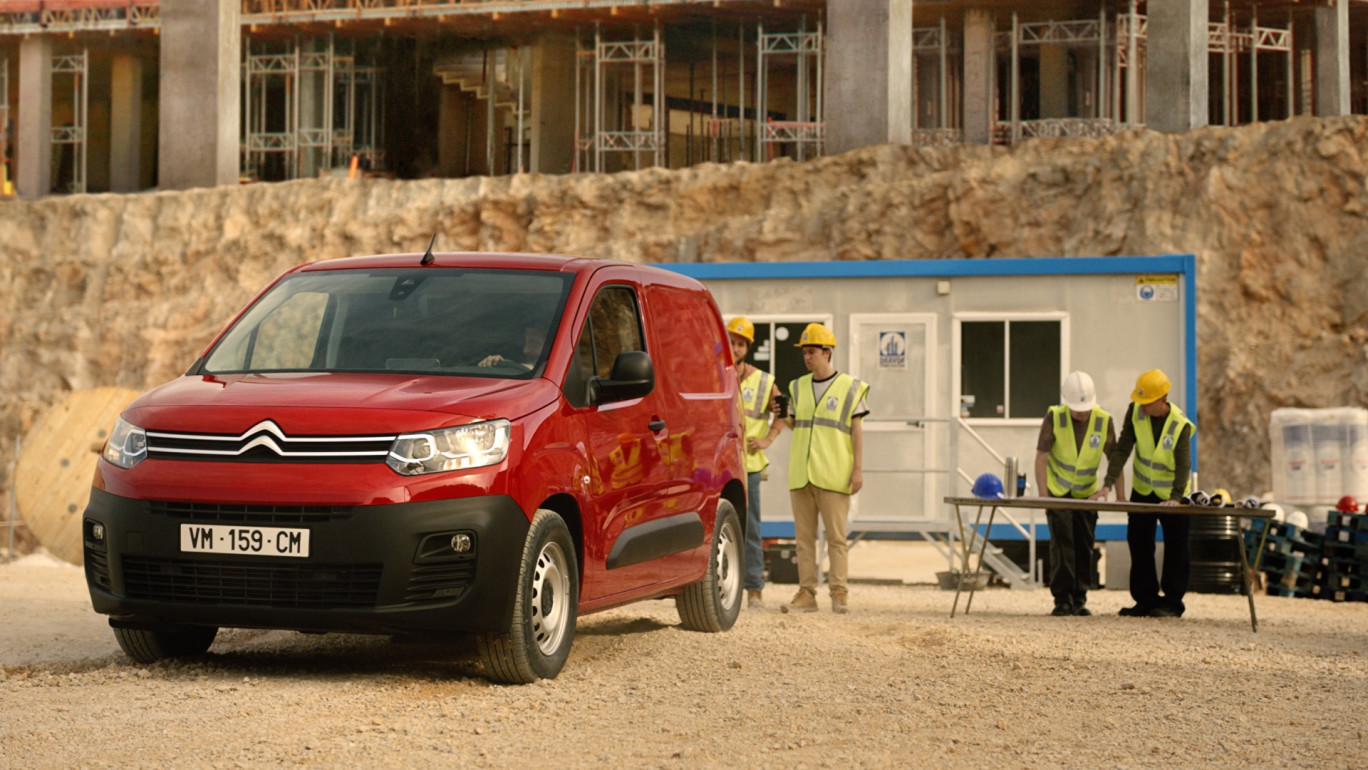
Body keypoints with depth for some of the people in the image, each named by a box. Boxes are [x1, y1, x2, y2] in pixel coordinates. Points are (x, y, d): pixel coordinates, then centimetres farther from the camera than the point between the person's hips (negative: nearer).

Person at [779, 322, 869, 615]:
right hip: (801, 473, 5)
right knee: (804, 536, 4)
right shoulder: (798, 387, 14)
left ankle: (839, 593, 0)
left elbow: (857, 430, -1)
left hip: (833, 475, -5)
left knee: (836, 536, -4)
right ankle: (806, 593, 7)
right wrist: (784, 418, -2)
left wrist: (858, 469, -7)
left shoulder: (850, 387, 1)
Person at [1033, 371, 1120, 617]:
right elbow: (1041, 457, -14)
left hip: (1087, 492, 2)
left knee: (1084, 545, 1)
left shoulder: (1104, 420, -14)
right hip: (1058, 490, -2)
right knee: (1062, 542, -11)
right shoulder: (1054, 417, -17)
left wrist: (1120, 496, -11)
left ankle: (1079, 600, 8)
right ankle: (1062, 599, -8)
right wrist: (1043, 496, -19)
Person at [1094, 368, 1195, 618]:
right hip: (1142, 490, 4)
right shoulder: (1135, 411, -13)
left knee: (1175, 549, 0)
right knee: (1139, 545, 6)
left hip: (1172, 494, -4)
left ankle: (1172, 603, 6)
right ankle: (1146, 600, 13)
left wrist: (1175, 497, -38)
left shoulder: (1181, 425, -23)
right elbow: (1122, 449, -14)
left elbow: (1184, 464, -25)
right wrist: (1109, 483, -23)